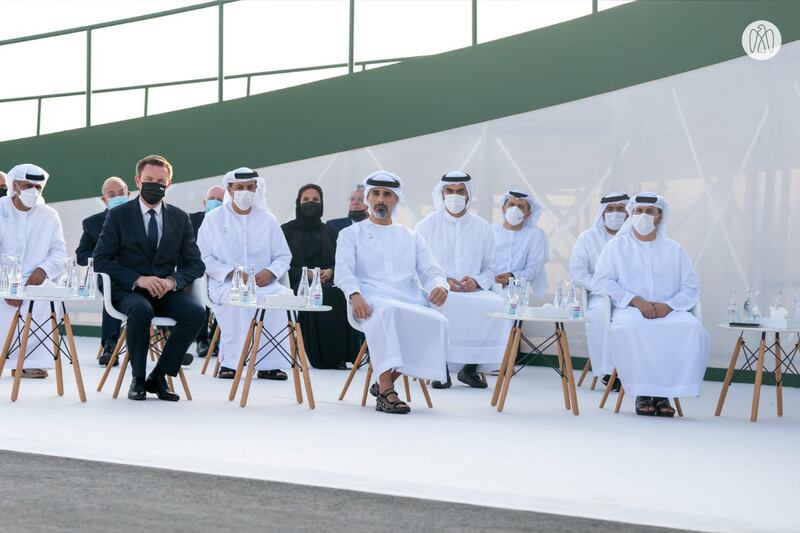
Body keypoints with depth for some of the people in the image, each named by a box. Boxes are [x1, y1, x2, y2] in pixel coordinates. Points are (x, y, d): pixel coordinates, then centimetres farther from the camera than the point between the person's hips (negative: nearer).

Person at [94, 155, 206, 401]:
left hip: (166, 290, 3)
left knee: (196, 311, -28)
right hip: (128, 290, -3)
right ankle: (138, 379, -17)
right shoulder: (118, 215, 3)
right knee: (141, 309, -38)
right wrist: (138, 279, -19)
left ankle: (158, 376, -14)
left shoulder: (180, 218, 11)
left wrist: (172, 281, -13)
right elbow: (101, 260, -5)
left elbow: (195, 264, 9)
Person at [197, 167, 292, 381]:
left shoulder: (267, 220, 18)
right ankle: (230, 362, -30)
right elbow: (204, 259, 2)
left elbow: (283, 256, 15)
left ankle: (269, 364, -25)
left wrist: (270, 272, -8)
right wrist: (231, 273, -14)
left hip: (263, 282, 2)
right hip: (224, 284, -2)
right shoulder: (214, 219, 10)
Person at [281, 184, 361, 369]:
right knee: (320, 297, -37)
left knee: (341, 295, -33)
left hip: (327, 282, 3)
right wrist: (305, 274, -13)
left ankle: (339, 355, -30)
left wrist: (330, 272, -8)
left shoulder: (327, 231, 22)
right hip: (297, 284, -3)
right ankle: (321, 357, -33)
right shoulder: (287, 230, 12)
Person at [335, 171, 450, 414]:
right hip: (371, 302, -3)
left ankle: (384, 383, -27)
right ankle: (386, 392, -44)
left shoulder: (412, 238, 28)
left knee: (439, 322, -31)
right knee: (386, 311, -41)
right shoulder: (351, 234, 20)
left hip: (410, 302, 3)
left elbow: (431, 271, 16)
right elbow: (343, 270, 3)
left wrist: (439, 285, -11)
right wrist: (355, 295, -20)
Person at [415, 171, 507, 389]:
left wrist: (476, 281, -9)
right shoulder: (426, 226, 9)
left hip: (473, 291, 2)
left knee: (498, 305, -29)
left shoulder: (483, 227, 15)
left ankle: (470, 367, -13)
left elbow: (491, 268, 14)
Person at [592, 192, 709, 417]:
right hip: (630, 310, -2)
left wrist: (668, 305, -11)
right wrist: (636, 301, -13)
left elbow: (692, 289, 11)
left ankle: (664, 394, -26)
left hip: (669, 312, 2)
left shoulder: (674, 250, 19)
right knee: (629, 328, -38)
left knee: (692, 328, -31)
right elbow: (601, 282, 2)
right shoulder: (616, 246, 14)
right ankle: (643, 393, -27)